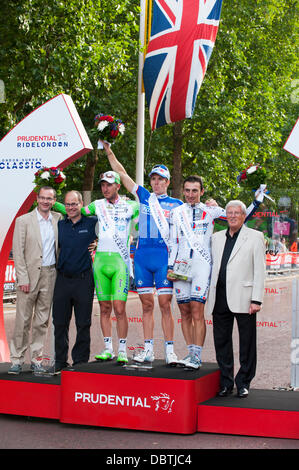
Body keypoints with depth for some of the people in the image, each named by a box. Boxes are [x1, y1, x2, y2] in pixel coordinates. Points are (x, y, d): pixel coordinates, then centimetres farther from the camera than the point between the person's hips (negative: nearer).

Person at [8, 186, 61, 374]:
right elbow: (18, 252, -4)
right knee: (23, 319, -2)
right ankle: (17, 359, 6)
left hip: (50, 274, 3)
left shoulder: (58, 219, 9)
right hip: (29, 274, -3)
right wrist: (23, 278, -11)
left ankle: (36, 358, 14)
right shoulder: (23, 221, -1)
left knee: (42, 320, 7)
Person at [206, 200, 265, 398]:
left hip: (243, 299, -4)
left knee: (246, 343, 3)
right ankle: (226, 383, 19)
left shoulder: (255, 236, 3)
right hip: (220, 298, 4)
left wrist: (256, 300, -10)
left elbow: (259, 270, -2)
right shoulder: (216, 237, 16)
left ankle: (243, 383, 14)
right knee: (221, 342, 8)